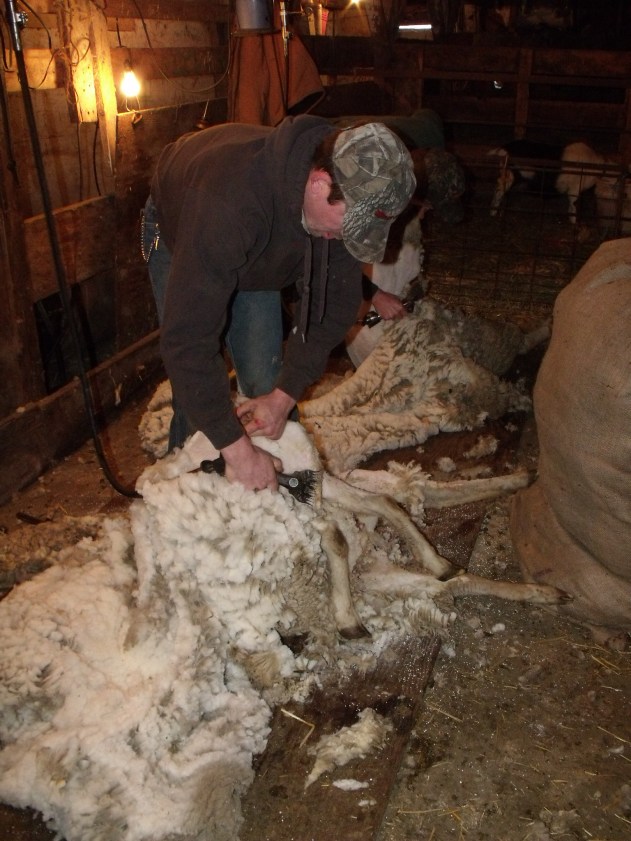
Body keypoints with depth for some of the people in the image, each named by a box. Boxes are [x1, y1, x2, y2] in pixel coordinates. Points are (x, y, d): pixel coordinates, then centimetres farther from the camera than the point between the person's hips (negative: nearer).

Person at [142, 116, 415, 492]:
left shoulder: (347, 198, -28)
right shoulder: (229, 197, -48)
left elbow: (335, 303, -17)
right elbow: (187, 338, -48)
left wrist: (285, 395, -24)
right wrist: (235, 447, -45)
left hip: (254, 252, 4)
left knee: (265, 383, 0)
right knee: (196, 402, -10)